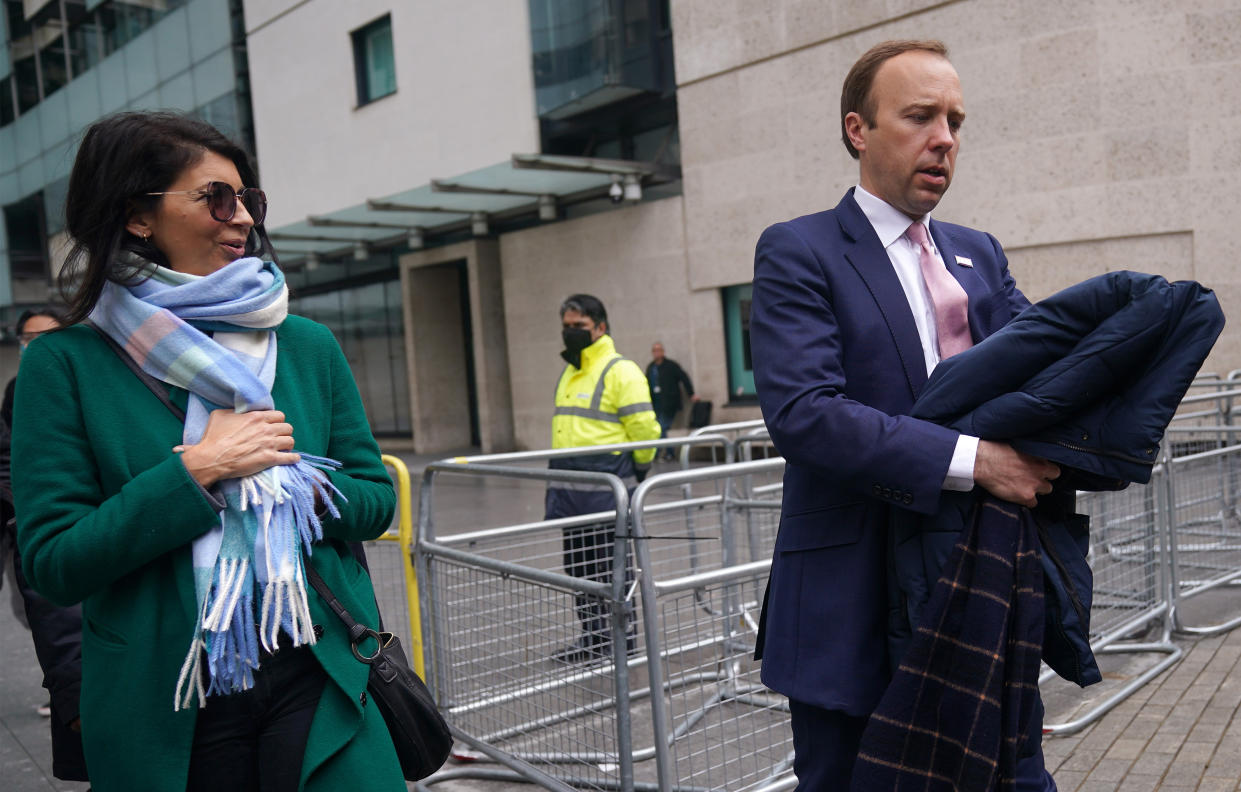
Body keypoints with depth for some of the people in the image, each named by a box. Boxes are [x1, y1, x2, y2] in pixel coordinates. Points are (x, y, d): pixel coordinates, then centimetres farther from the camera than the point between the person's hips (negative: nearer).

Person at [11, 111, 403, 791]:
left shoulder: (307, 345, 4)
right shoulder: (65, 363, -4)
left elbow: (376, 498, 7)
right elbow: (52, 563, -8)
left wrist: (293, 480, -12)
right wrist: (195, 469, -16)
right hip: (165, 712, -2)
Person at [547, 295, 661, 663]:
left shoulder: (620, 371, -10)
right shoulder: (569, 373, 18)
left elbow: (643, 428, -13)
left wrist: (639, 468, 0)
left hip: (605, 488, -9)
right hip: (569, 488, 9)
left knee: (609, 564, -1)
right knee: (579, 565, 14)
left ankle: (619, 640, 10)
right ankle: (592, 637, 26)